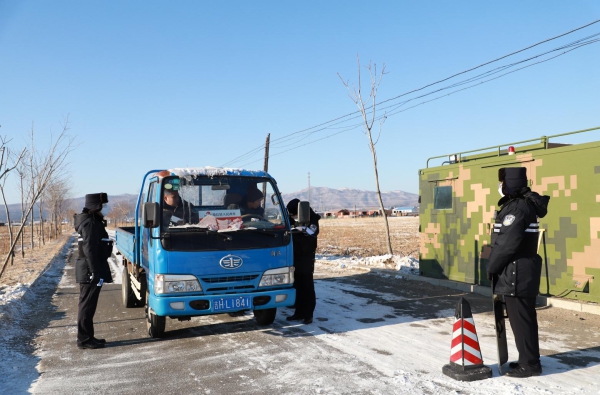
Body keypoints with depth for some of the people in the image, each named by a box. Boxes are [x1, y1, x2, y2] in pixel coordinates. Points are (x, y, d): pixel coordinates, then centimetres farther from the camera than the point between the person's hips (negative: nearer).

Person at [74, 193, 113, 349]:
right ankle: (84, 339, 6)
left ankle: (87, 337, 23)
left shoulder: (92, 221, 15)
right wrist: (97, 273, -23)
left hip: (89, 271, 10)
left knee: (87, 305, 15)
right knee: (87, 305, -2)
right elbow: (90, 250, -22)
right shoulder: (90, 223, -16)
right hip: (90, 271, -10)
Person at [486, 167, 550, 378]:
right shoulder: (523, 204, 13)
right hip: (522, 272, 10)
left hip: (517, 273, -10)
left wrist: (491, 267, -10)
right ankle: (529, 360, 27)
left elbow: (507, 244, -22)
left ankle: (529, 364, 9)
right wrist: (495, 266, 15)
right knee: (525, 317, 17)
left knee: (520, 319, -1)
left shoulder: (517, 208, -19)